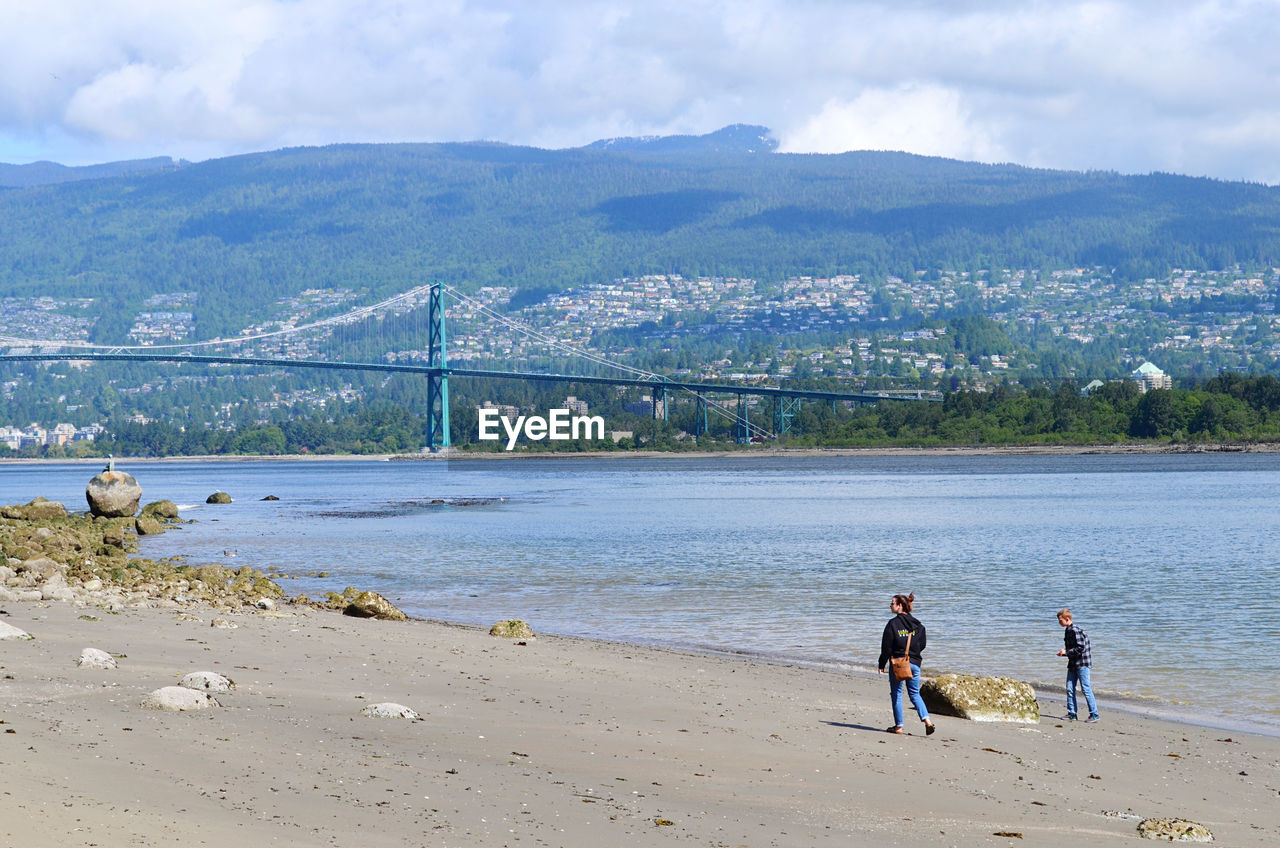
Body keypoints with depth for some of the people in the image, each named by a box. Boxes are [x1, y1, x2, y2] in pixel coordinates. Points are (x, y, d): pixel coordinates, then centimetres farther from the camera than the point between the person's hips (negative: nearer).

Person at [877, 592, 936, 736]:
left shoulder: (893, 623, -10)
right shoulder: (917, 624, 5)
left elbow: (886, 646, -10)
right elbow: (922, 645, 10)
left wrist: (881, 664, -2)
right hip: (914, 663, 5)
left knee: (896, 694, 7)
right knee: (915, 694, 12)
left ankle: (898, 725, 6)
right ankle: (927, 720, -6)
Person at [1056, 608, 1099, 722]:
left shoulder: (1076, 631, -17)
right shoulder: (1068, 631, 13)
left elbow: (1080, 648, -23)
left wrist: (1066, 652, -16)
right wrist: (1064, 653, 6)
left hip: (1082, 663, -10)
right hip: (1073, 663, 10)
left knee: (1086, 689, -7)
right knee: (1069, 689, 7)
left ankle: (1094, 714, -3)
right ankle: (1071, 714, 13)